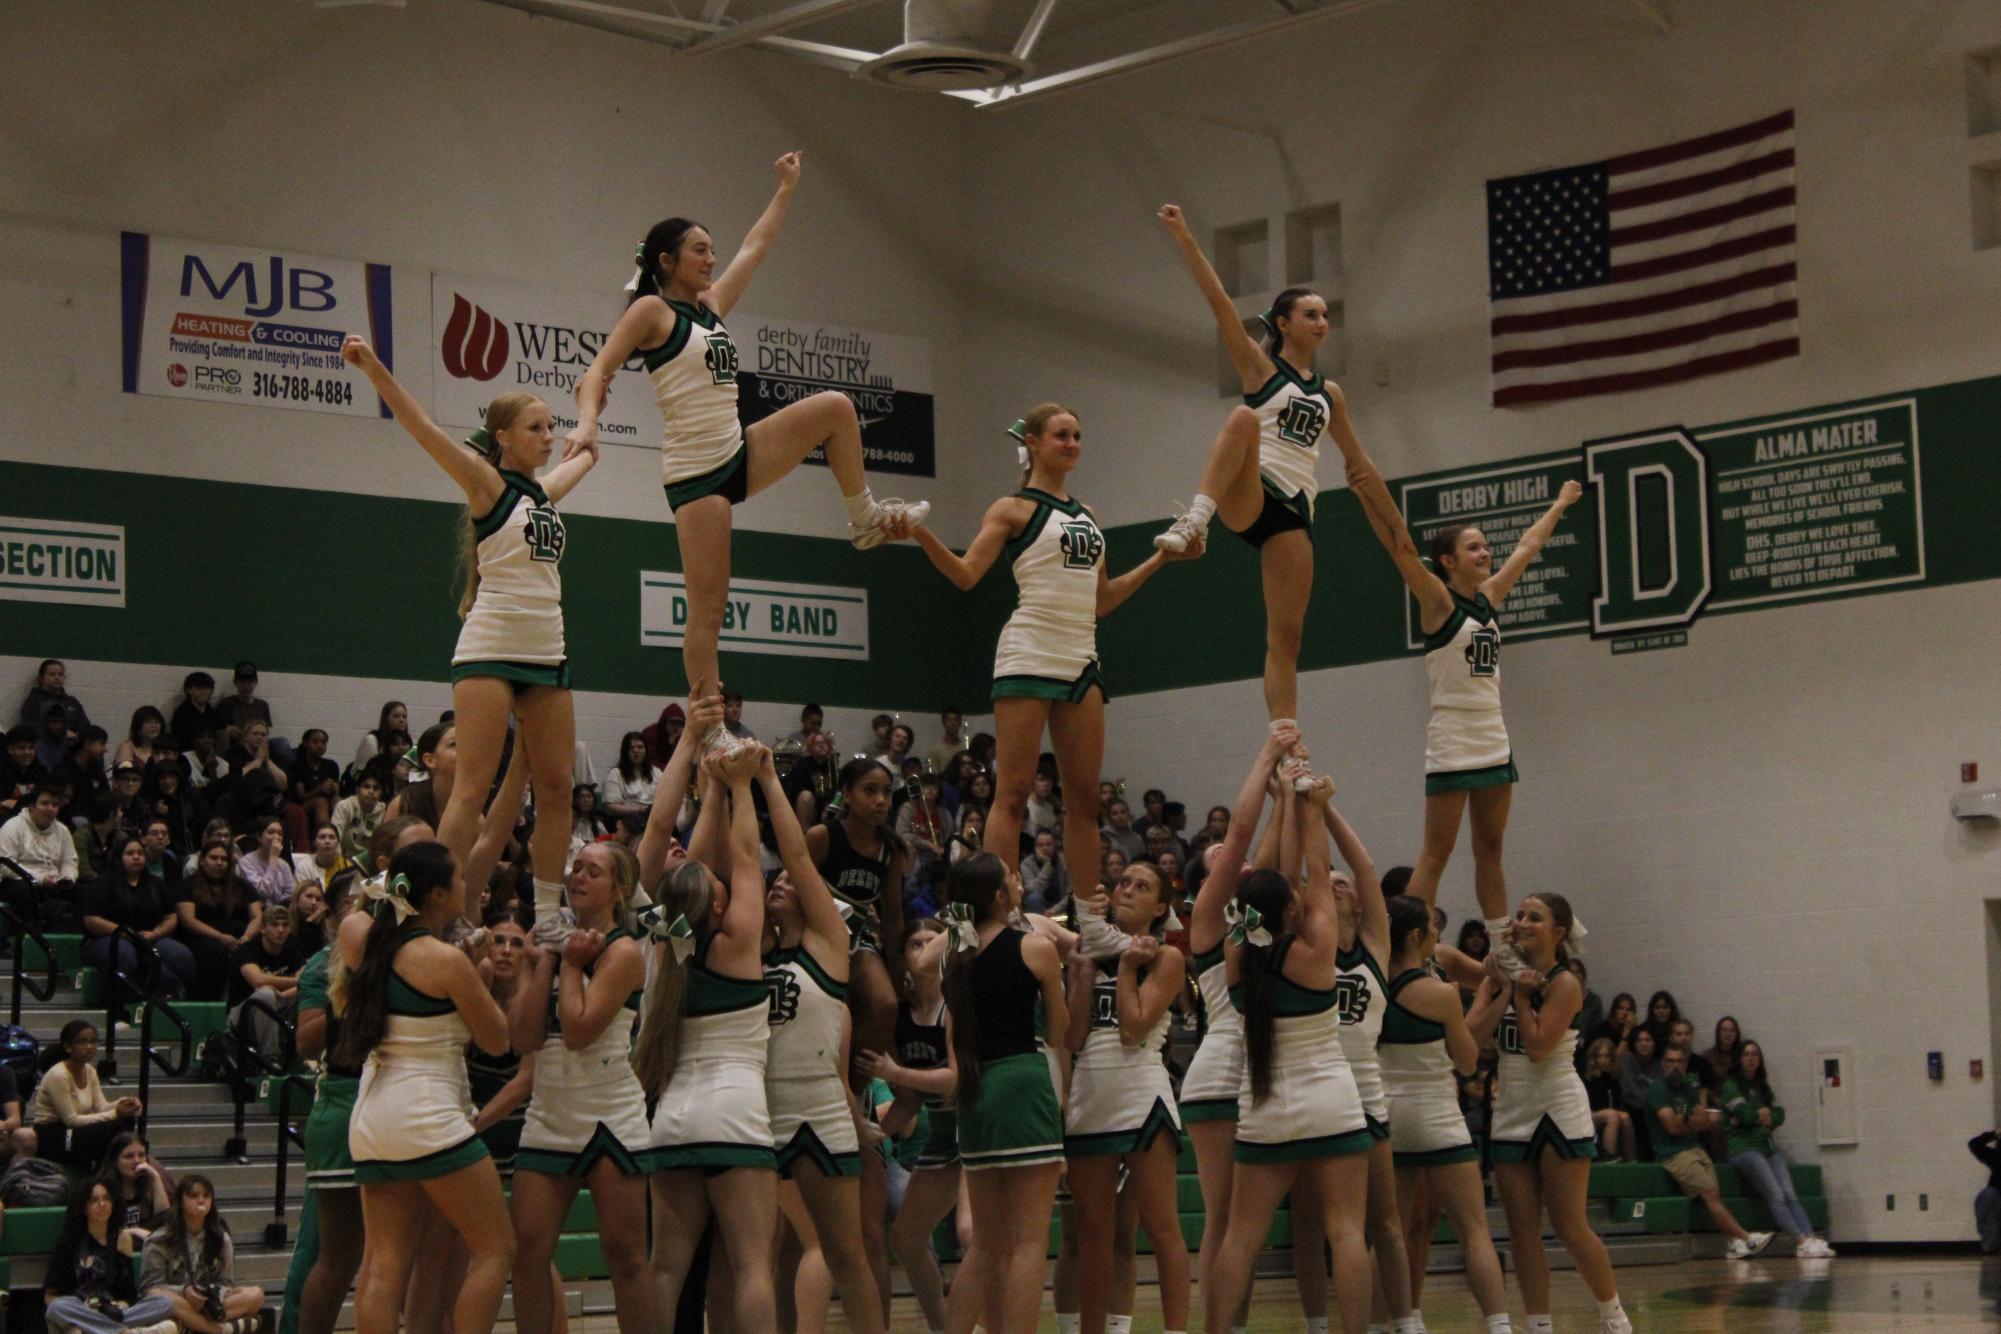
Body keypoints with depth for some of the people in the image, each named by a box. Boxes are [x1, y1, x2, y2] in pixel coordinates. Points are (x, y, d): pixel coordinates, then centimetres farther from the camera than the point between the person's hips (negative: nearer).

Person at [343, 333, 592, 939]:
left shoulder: (546, 492, 16)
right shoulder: (487, 482, -2)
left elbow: (584, 456, 40)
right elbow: (421, 426, -14)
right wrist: (372, 366, -23)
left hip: (547, 654, 7)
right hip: (490, 647, -7)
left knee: (556, 788, 5)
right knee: (474, 788, -11)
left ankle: (547, 915, 10)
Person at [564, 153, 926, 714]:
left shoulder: (711, 306, 15)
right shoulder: (652, 310, -6)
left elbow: (755, 247, 28)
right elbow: (597, 373, -14)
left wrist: (786, 189, 35)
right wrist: (587, 422, -33)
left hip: (739, 454, 8)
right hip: (695, 470, -8)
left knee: (834, 406, 2)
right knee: (707, 609, -10)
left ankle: (865, 519, 15)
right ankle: (710, 730, -5)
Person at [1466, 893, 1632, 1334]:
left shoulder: (1564, 983, -9)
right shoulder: (1500, 976, 6)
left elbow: (1538, 1047, -20)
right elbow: (1473, 1034, -8)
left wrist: (1522, 996, -13)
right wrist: (1506, 990, -12)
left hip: (1558, 1113, -6)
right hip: (1511, 1113, 6)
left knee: (1570, 1228, -3)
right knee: (1522, 1230, 3)